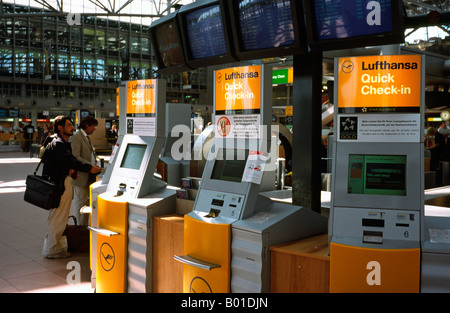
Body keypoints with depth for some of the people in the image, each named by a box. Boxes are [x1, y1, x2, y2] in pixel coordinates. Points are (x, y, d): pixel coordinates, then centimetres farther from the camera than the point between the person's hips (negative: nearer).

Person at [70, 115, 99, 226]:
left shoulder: (86, 137, 18)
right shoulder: (76, 137, -11)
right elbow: (75, 157, -20)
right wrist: (91, 167, -23)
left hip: (89, 177, 9)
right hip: (81, 177, -9)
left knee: (87, 203, 12)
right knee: (81, 204, -2)